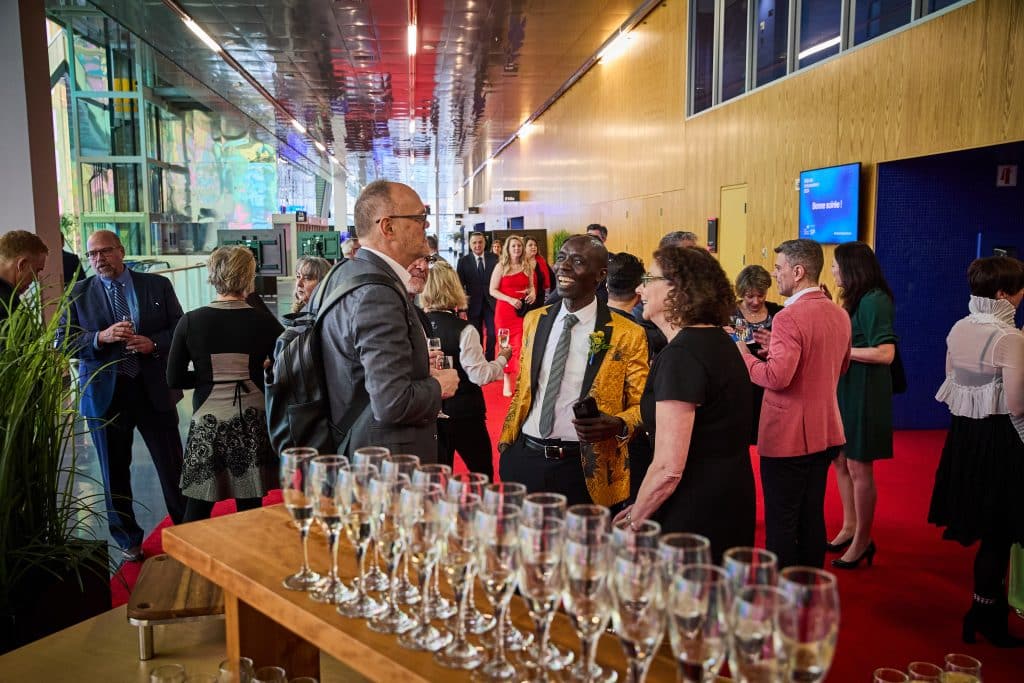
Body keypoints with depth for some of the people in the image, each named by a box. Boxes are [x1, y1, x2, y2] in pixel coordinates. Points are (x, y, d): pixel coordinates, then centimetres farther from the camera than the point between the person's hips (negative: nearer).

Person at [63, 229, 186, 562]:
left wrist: (154, 343, -15)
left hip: (154, 388, 0)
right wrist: (101, 337, -19)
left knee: (172, 464, 5)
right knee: (115, 470, 11)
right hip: (104, 392, 1)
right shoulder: (78, 293, 3)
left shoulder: (157, 285, 3)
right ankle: (128, 540, 28)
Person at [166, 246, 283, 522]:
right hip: (251, 421, 0)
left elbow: (174, 379, -1)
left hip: (206, 423, 0)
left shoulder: (190, 321, -4)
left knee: (198, 505, 9)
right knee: (249, 505, 8)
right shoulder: (263, 321, -5)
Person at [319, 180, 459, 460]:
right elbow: (392, 403, -30)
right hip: (387, 464, -9)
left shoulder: (343, 274, 5)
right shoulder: (378, 294, -25)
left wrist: (420, 372, 9)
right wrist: (438, 387, -11)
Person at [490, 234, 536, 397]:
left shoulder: (527, 267, 7)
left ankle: (518, 380, 3)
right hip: (504, 310, -2)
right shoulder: (500, 266, -3)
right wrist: (511, 300, -17)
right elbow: (492, 290, -6)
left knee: (519, 345, -7)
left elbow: (531, 287, 17)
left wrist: (533, 293, -7)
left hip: (522, 311, 2)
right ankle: (507, 382, 15)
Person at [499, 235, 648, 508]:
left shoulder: (628, 334, -7)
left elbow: (642, 406, -2)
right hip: (523, 457, 4)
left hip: (583, 468, -4)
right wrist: (506, 441, 10)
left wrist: (619, 425, -22)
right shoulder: (534, 320, 9)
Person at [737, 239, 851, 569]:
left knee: (781, 523, 2)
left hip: (787, 437, -8)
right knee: (812, 517, 18)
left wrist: (744, 355, -10)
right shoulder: (840, 315, 7)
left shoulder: (789, 318, -20)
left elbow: (777, 377, -27)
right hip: (826, 432, 9)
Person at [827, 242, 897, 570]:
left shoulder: (874, 300, -17)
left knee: (858, 469, 1)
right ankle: (850, 527, 31)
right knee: (841, 462, 16)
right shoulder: (856, 300, 10)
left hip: (864, 394, -9)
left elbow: (885, 353, -23)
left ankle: (862, 541, 16)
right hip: (844, 391, 9)